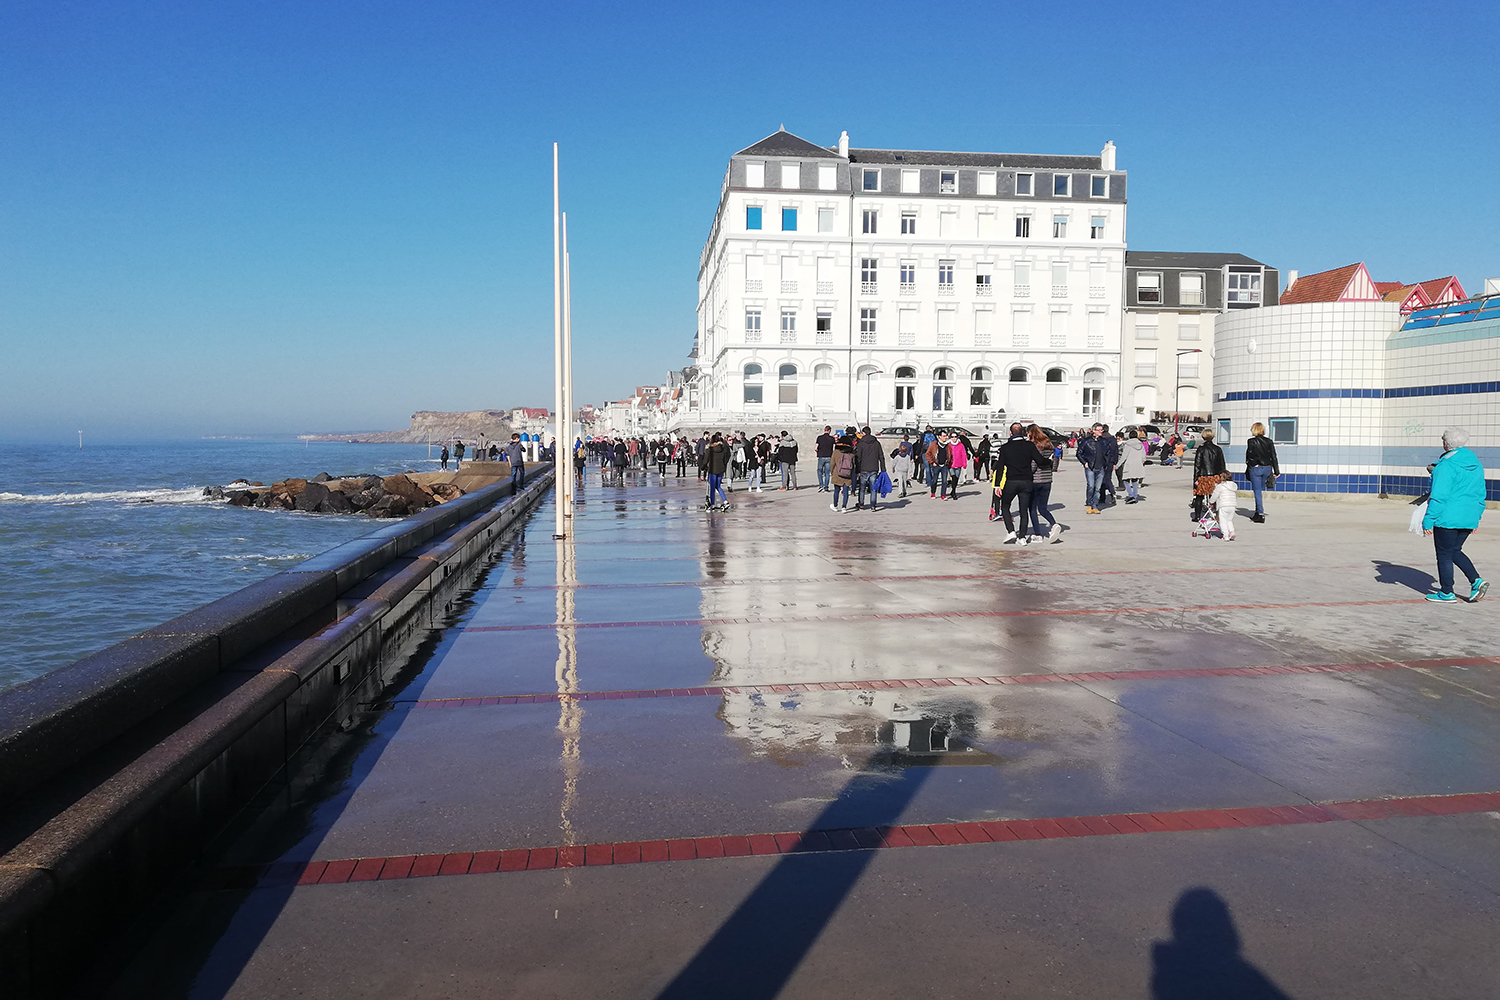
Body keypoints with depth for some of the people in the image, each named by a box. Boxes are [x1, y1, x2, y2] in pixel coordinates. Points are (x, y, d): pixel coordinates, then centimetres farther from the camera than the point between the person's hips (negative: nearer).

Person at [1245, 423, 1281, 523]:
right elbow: (1274, 457, 6)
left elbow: (1249, 457, -8)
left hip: (1255, 468, -5)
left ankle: (1261, 515, -5)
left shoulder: (1251, 442, -9)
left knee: (1258, 491, -1)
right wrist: (1276, 471, 10)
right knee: (1261, 490, 16)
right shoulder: (1269, 442, 4)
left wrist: (1247, 470, 2)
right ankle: (1257, 513, 24)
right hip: (1267, 468, 5)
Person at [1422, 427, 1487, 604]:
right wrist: (1476, 517, 25)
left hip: (1447, 518, -8)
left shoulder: (1446, 465, -16)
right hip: (1468, 519, 8)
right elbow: (1481, 494, 17)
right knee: (1455, 551, 21)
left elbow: (1439, 496, -19)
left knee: (1444, 555, 3)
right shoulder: (1476, 464, 10)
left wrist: (1428, 521, -15)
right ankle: (1476, 580, 5)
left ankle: (1446, 593, 10)